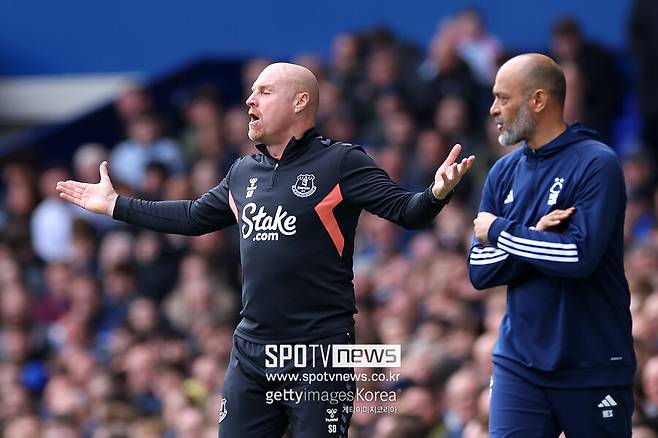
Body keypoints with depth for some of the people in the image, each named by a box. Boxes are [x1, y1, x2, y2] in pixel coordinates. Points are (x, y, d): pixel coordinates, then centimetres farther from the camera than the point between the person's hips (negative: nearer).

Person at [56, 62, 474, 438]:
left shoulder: (339, 163, -7)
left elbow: (404, 209, -13)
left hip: (320, 351, -7)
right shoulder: (244, 173, 13)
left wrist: (436, 194, -35)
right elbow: (194, 217, 27)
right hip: (252, 349, 7)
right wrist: (116, 205, 30)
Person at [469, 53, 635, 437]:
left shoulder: (597, 164, -10)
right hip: (520, 363, 4)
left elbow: (581, 256, -21)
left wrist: (500, 231, -11)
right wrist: (536, 239, -13)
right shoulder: (504, 172, 8)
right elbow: (480, 270, 4)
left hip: (593, 368, -4)